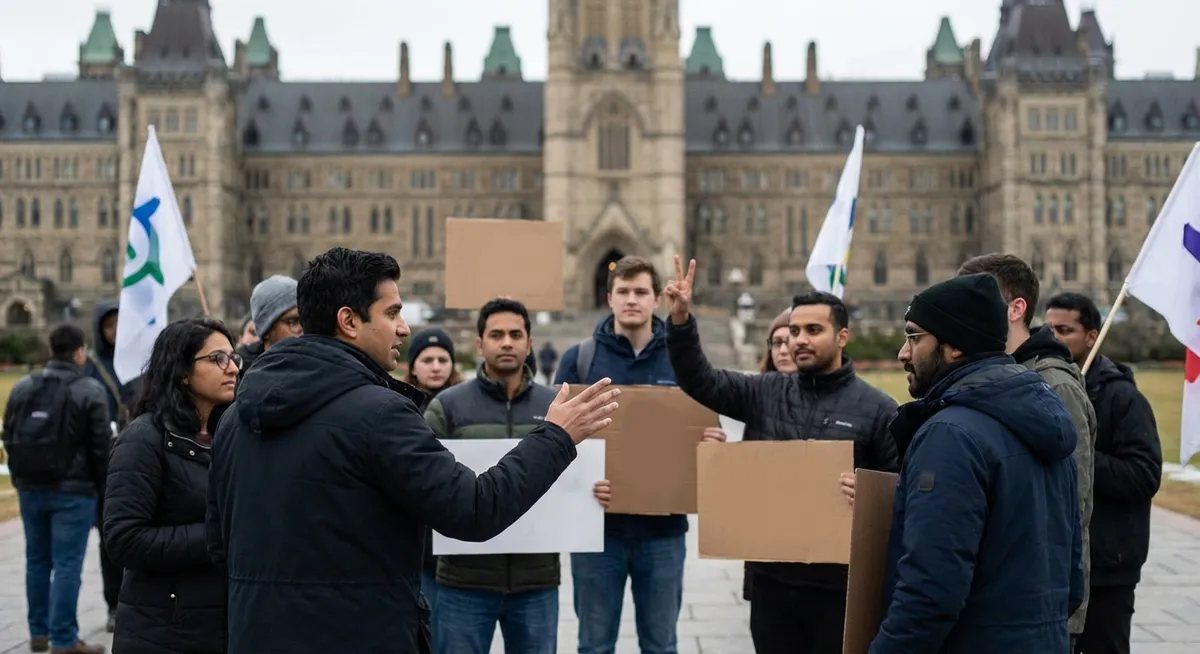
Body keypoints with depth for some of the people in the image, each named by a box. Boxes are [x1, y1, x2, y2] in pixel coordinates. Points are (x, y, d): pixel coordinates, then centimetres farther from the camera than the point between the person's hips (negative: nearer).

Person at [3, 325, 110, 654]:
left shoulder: (22, 388, 6)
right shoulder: (90, 391, -12)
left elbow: (9, 439, 11)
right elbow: (101, 446, -11)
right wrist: (102, 487, 1)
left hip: (30, 489, 6)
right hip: (73, 490, -6)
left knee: (37, 560, 15)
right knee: (67, 564, -3)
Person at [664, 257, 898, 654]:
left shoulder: (876, 407, -3)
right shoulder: (766, 394, 6)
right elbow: (700, 381, -1)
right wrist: (681, 320, -14)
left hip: (839, 580, -3)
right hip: (772, 576, 3)